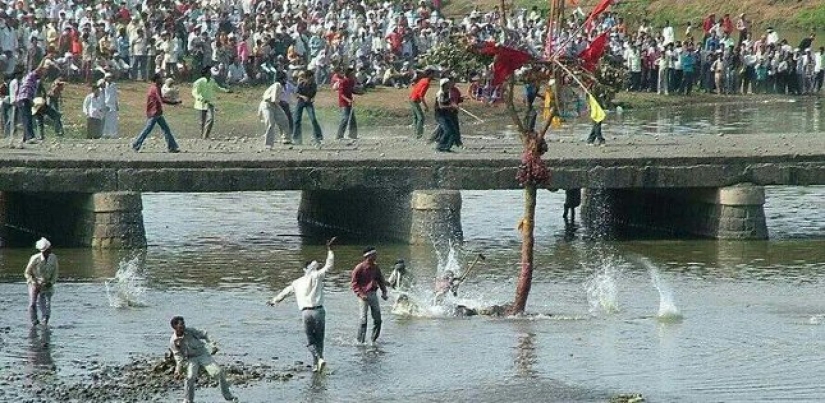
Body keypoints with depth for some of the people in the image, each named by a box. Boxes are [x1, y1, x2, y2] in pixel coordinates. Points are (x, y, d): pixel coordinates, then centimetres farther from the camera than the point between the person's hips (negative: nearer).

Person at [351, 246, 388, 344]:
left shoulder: (375, 268, 9)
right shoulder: (360, 268, -9)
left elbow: (381, 280, 19)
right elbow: (354, 284, -8)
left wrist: (384, 292, 6)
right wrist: (360, 294, -19)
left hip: (373, 295, 6)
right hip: (364, 295, -6)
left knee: (377, 319, 4)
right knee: (363, 320, -7)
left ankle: (373, 340, 15)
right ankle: (360, 342, -1)